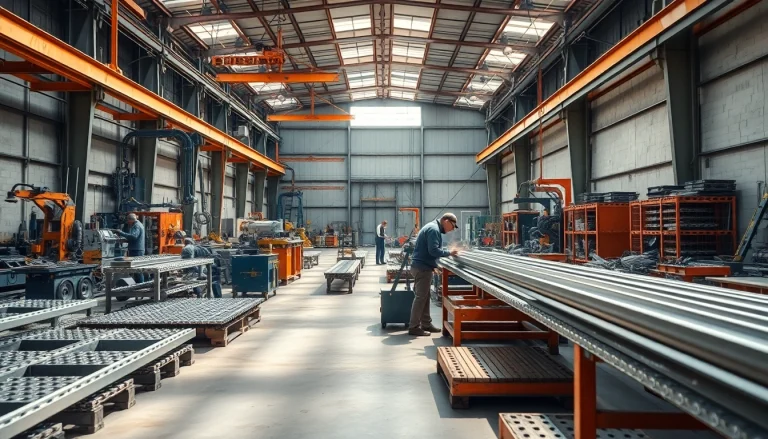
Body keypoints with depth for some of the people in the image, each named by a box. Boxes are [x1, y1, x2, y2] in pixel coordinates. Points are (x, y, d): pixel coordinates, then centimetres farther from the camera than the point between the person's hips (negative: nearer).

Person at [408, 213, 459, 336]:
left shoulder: (433, 227, 16)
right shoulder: (434, 229, -17)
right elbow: (433, 250, -24)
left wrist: (435, 265, 12)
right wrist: (449, 253, -15)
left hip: (421, 266, 10)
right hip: (422, 267, -10)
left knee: (424, 297, 14)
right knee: (420, 297, -6)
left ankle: (426, 323, 21)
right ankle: (414, 327, -1)